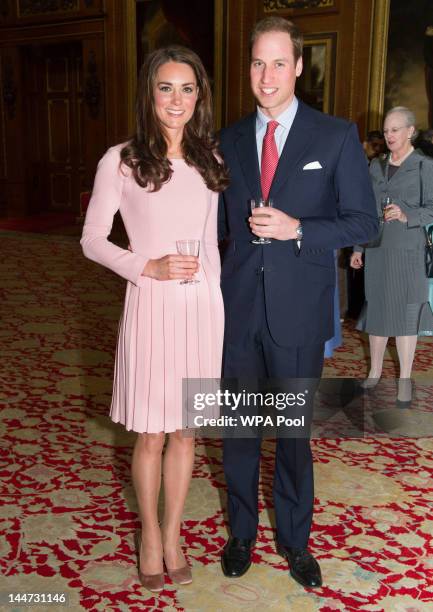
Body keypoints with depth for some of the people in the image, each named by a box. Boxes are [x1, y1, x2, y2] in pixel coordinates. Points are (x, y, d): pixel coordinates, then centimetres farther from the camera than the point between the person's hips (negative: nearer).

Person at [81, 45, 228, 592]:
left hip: (203, 305, 4)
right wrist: (149, 268, -15)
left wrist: (213, 293, 13)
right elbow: (92, 240, -3)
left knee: (184, 429, 13)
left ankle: (173, 533, 32)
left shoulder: (209, 159, 8)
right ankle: (150, 532, 33)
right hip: (151, 305, -3)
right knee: (150, 435, 8)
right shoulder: (121, 161, -6)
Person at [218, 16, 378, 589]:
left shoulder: (337, 136, -2)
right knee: (238, 426, 13)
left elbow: (363, 221, -4)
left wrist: (297, 230, -17)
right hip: (239, 306, 3)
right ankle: (241, 532, 35)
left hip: (299, 311, -2)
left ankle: (294, 538, 33)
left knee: (295, 429, 11)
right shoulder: (229, 140, 7)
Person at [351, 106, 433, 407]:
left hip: (408, 251, -4)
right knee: (377, 309, 8)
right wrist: (358, 247, 10)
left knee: (406, 312, 0)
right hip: (377, 249, 4)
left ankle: (405, 379, 10)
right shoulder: (376, 166, 12)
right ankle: (375, 370, 21)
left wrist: (406, 215, -26)